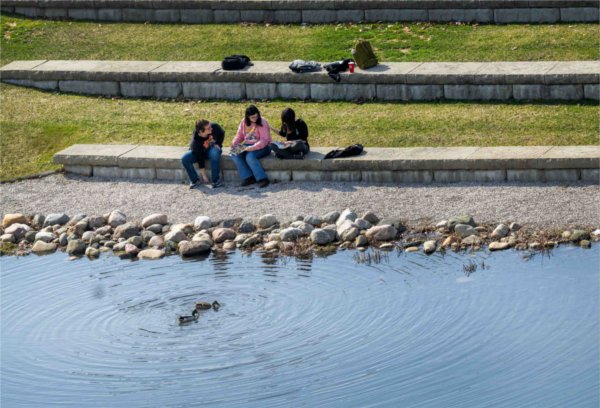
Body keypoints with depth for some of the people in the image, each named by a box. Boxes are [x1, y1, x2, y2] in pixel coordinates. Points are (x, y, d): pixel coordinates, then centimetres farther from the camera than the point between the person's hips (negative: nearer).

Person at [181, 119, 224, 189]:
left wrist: (218, 144, -10)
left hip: (213, 148, 1)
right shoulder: (195, 141, -31)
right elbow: (199, 157, -23)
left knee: (215, 153, -37)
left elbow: (222, 133, 0)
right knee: (185, 159, -26)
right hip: (200, 152, -1)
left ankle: (215, 180, -25)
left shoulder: (215, 127, -25)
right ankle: (195, 180, -7)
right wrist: (203, 175, -20)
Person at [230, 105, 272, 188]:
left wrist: (253, 147, -32)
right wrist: (234, 143, -8)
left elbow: (264, 140, -18)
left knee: (250, 156, -35)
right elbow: (239, 135, 13)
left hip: (261, 147, -6)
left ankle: (262, 179, -29)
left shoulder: (262, 122, -13)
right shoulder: (244, 122, 4)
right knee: (235, 155, -21)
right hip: (246, 146, 6)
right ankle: (248, 178, -21)